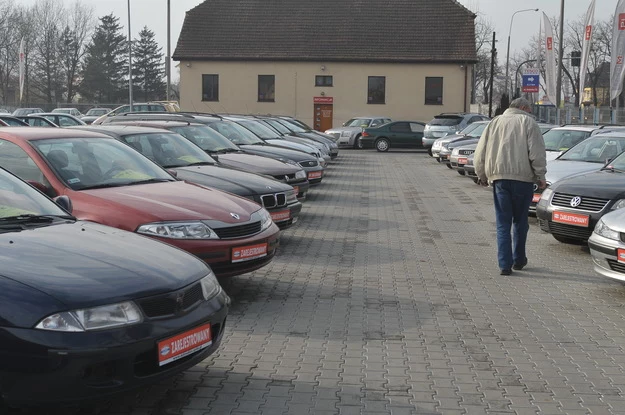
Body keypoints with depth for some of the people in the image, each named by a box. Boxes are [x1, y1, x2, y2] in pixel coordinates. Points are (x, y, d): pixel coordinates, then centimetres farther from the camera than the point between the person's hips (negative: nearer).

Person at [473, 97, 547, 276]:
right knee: (520, 221, 12)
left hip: (499, 178, 3)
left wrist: (482, 176, 24)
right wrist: (540, 176, 0)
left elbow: (479, 154, 15)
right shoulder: (527, 122, 5)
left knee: (503, 223, 3)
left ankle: (505, 264, -4)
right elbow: (537, 153, -6)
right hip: (523, 177, -2)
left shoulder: (495, 122, 17)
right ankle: (518, 260, 20)